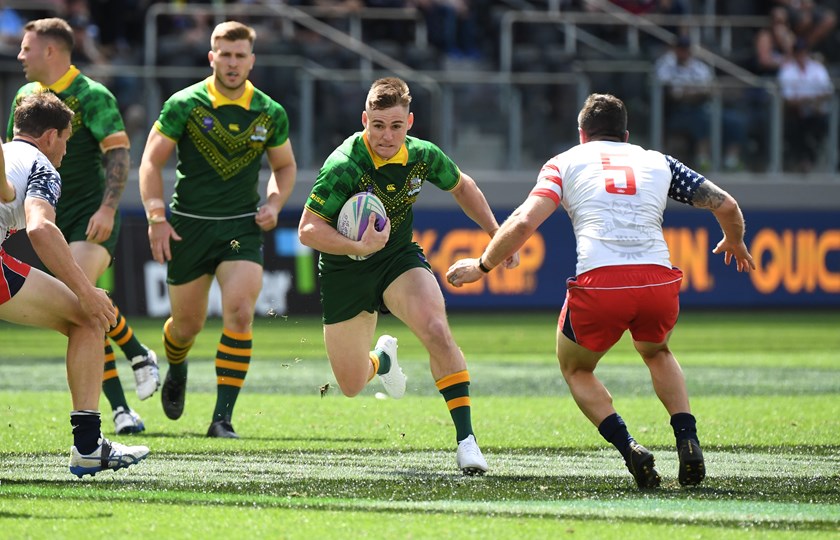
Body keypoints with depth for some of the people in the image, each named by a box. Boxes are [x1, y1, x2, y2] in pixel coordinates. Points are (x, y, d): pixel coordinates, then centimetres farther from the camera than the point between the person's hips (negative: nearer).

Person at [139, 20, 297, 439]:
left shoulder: (270, 113, 1)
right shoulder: (184, 105, -7)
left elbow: (285, 166, 17)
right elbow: (151, 161, -2)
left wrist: (274, 204, 0)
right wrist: (157, 218, -10)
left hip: (242, 227, 1)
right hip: (189, 226, -1)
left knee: (240, 314, -19)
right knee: (187, 323, 10)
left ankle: (223, 417, -15)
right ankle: (176, 370, 48)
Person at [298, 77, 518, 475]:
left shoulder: (423, 156, -13)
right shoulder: (344, 166, -28)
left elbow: (462, 187, 10)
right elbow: (308, 230, -26)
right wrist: (358, 246, -41)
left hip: (399, 258, 2)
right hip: (344, 271, -2)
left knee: (436, 330, -29)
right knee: (351, 385, 8)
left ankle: (465, 438, -24)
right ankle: (383, 357, 46)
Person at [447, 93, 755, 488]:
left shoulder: (566, 162, 17)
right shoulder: (658, 162, 23)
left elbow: (524, 222, 3)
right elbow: (726, 205, 22)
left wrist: (481, 265, 17)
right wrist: (735, 243, 43)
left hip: (599, 284, -3)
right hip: (659, 282, 3)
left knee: (575, 368, 25)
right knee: (657, 353, 36)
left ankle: (629, 449, 1)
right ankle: (688, 443, 13)